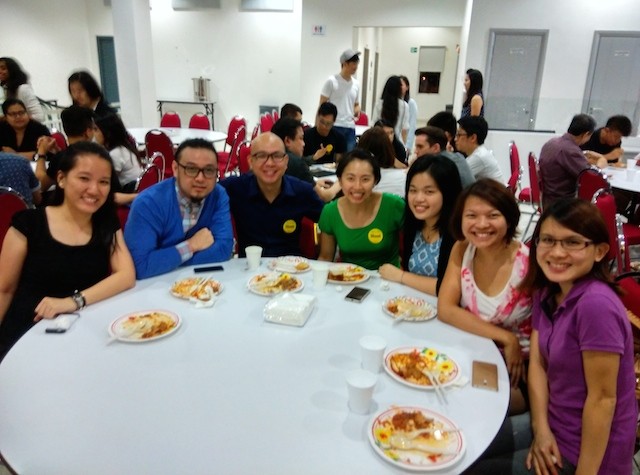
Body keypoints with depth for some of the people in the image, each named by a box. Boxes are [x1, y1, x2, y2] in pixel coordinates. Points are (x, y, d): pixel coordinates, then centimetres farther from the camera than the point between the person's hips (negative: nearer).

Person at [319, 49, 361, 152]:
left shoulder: (356, 84, 14)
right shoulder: (331, 81, -2)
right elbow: (322, 105, -2)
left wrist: (357, 111, 1)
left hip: (350, 127, 5)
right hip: (334, 126, -5)